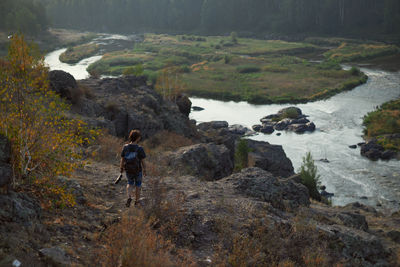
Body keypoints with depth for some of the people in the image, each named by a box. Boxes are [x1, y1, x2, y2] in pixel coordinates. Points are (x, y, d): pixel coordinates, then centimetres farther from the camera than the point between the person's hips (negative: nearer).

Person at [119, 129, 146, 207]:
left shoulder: (125, 147, -12)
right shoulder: (140, 149, -21)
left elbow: (122, 160, -5)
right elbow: (143, 161, -13)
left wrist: (121, 170, 9)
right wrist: (144, 171, 2)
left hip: (128, 170, 3)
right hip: (138, 170, -3)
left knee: (130, 184, 25)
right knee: (138, 185, 20)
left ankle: (129, 197, 2)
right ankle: (136, 202, 30)